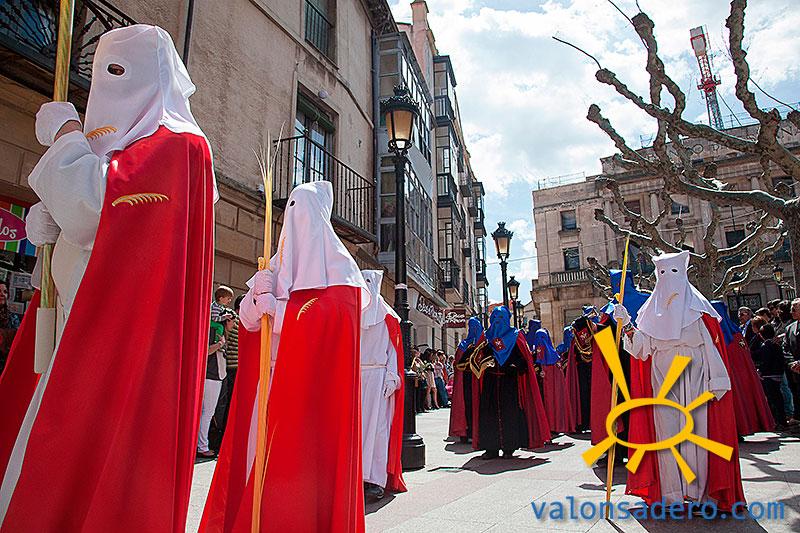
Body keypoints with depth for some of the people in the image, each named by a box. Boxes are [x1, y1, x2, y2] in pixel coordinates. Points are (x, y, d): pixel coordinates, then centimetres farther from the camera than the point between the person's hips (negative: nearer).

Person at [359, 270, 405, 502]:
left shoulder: (387, 318, 6)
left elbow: (393, 350, 1)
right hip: (354, 376, 4)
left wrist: (391, 377, -10)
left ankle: (376, 480, -3)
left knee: (376, 426, -6)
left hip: (378, 377, -4)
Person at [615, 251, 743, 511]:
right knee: (666, 432, 0)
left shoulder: (698, 306, 5)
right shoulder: (652, 309, 10)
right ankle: (671, 493, 7)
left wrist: (714, 381, -9)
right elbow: (642, 349, 3)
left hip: (694, 378, -1)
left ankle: (703, 491, 11)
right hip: (663, 380, 2)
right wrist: (627, 325, -11)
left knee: (697, 429, -1)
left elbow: (712, 346, 0)